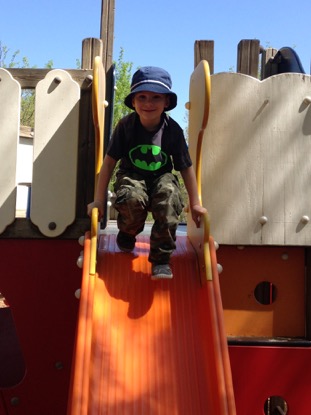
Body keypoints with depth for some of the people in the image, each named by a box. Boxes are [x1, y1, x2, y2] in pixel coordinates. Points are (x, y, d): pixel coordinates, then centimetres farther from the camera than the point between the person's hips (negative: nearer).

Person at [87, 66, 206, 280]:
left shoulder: (173, 129, -10)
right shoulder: (126, 125, -11)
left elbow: (186, 166, -1)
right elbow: (109, 161, -6)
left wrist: (195, 204, 0)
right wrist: (99, 200, -7)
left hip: (162, 177, 1)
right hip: (132, 176, -1)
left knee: (169, 197, -34)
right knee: (132, 199, -35)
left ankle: (161, 258, -17)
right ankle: (127, 234, 5)